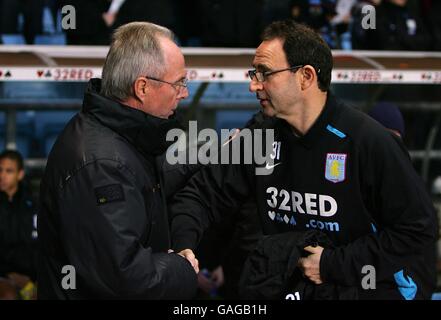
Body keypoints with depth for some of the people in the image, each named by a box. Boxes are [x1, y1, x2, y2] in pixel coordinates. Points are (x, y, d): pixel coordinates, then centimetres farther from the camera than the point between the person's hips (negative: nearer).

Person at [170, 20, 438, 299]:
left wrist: (334, 265, -15)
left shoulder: (369, 143, -15)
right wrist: (182, 244, -14)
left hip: (374, 288, -4)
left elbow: (419, 231, -15)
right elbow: (202, 194, 8)